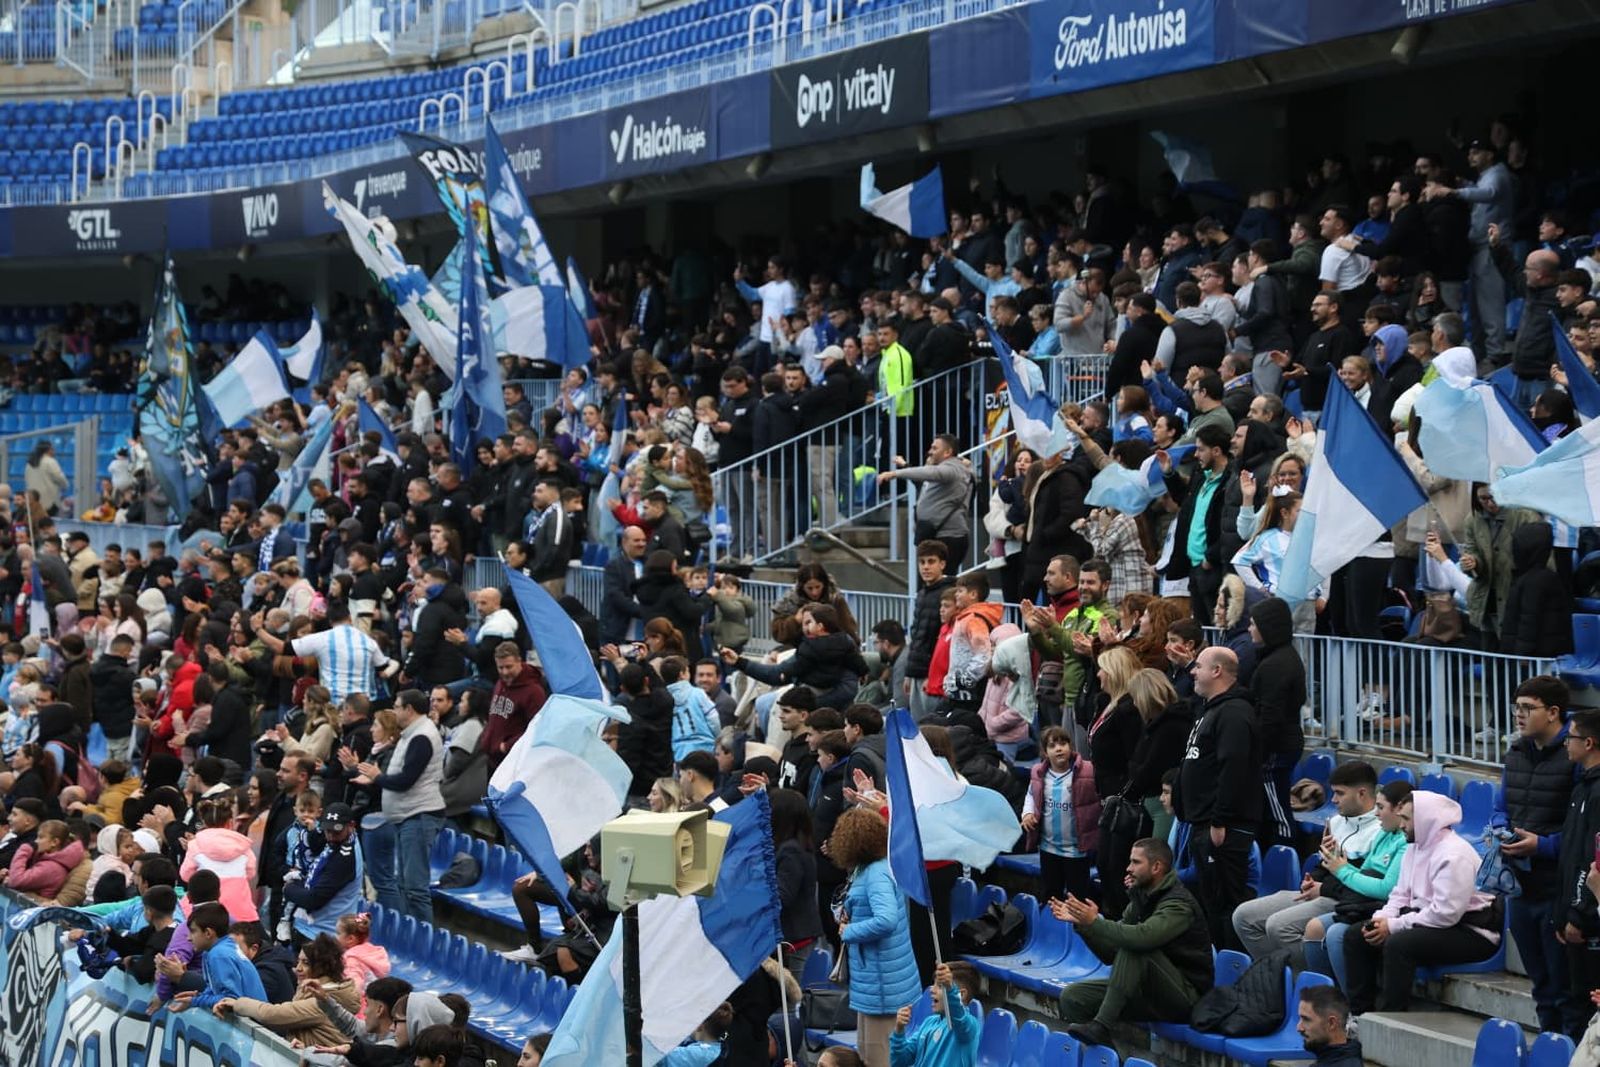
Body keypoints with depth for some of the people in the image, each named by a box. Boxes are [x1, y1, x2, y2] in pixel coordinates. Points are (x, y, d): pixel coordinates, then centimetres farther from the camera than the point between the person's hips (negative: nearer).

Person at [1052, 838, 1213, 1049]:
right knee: (1072, 997, -4)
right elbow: (1111, 954, 8)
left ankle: (1100, 1027, -32)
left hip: (1184, 996, -8)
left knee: (1134, 948, -32)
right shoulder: (1140, 898, 9)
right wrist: (1081, 923, -5)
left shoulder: (1178, 903, -17)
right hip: (1151, 992, 8)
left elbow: (1142, 936, -37)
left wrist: (1095, 922, -26)